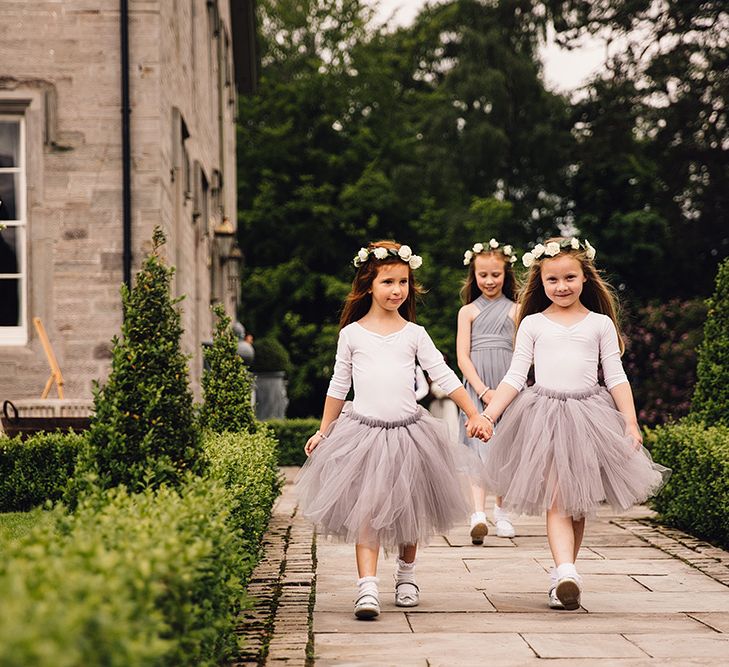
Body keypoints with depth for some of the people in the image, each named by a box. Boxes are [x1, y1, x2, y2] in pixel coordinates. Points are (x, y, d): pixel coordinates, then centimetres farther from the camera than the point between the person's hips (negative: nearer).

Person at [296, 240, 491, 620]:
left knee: (409, 510, 10)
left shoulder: (414, 334, 5)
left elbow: (444, 376, 5)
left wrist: (474, 415, -1)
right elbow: (338, 386, 11)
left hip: (407, 430, 2)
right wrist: (323, 432, 12)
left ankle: (406, 575, 31)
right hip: (363, 431, -2)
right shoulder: (352, 334, 4)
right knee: (366, 510, -10)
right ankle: (367, 588, -14)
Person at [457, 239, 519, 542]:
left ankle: (500, 510, 22)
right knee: (478, 445, -12)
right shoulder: (468, 311, 7)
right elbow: (462, 357, 1)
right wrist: (483, 390, -10)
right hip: (477, 386, -1)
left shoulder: (514, 310, 8)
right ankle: (478, 514, -21)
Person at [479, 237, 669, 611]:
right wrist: (489, 414, -4)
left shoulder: (600, 324, 9)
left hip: (589, 416, 2)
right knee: (557, 501, -13)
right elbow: (515, 376, 6)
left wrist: (631, 422, 0)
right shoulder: (532, 324, 8)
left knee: (579, 504, 7)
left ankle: (563, 576, 17)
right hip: (545, 416, -2)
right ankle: (566, 573, -25)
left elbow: (615, 377, 8)